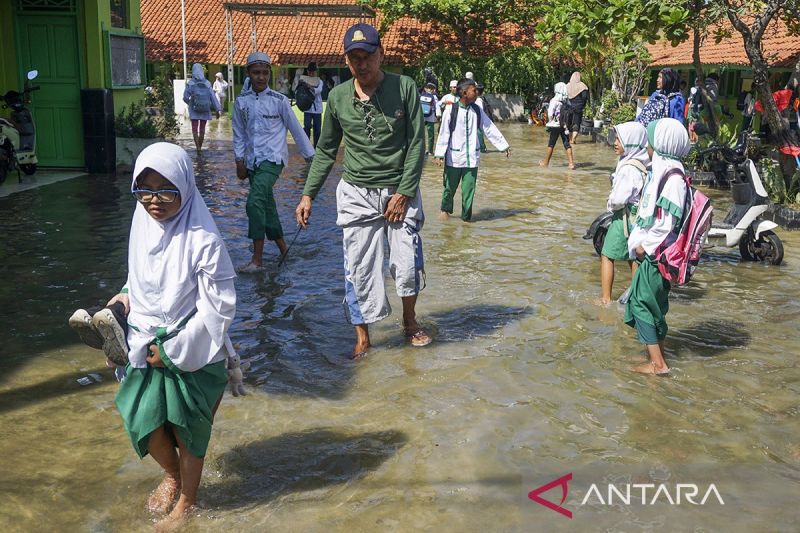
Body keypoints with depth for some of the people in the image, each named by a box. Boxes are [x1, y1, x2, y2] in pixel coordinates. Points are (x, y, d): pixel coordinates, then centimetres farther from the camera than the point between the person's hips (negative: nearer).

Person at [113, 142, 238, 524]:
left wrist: (173, 348, -17)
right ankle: (172, 475, 43)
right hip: (149, 346, 5)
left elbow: (217, 309, -20)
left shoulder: (203, 241, -23)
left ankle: (187, 499, 36)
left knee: (187, 427, 11)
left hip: (193, 352, -5)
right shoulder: (143, 226, -4)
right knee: (143, 420, 12)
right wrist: (127, 296, -6)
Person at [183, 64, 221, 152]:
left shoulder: (190, 83, -8)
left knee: (195, 129, 3)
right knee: (202, 129, 13)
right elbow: (213, 97, -6)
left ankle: (197, 147, -15)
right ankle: (200, 147, 23)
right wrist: (218, 110, -4)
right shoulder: (207, 83, -3)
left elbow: (185, 97, -6)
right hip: (205, 110, 2)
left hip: (194, 109, -2)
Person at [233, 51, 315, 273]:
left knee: (255, 202, -20)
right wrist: (240, 161, 6)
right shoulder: (241, 101, 6)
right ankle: (283, 248, 27)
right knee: (266, 205, 11)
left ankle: (257, 259, -17)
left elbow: (296, 129, 2)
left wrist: (311, 155, 5)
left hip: (273, 159, -5)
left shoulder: (279, 100, -4)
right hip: (252, 161, 5)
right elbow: (239, 134, 12)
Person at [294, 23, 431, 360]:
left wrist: (404, 192, -11)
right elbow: (326, 150, 9)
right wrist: (308, 194, 4)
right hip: (357, 193, 1)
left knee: (408, 263, 1)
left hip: (400, 191, -1)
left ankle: (410, 322, 29)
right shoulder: (338, 97, 0)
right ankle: (362, 338, 17)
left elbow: (417, 144, -6)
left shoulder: (405, 88, -7)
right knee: (359, 268, 2)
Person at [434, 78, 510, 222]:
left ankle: (466, 216, 17)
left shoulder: (477, 111, 4)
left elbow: (490, 129, 8)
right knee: (449, 186, 10)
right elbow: (444, 133, -6)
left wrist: (504, 146, 8)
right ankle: (445, 209, 34)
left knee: (469, 190, 4)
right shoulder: (451, 111, -8)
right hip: (454, 158, -3)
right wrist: (439, 153, -8)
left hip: (472, 158, 3)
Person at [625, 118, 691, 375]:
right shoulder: (661, 170, 11)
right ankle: (657, 354, 26)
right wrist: (640, 242, 10)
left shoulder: (672, 176, -19)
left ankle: (658, 363, -3)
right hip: (651, 249, 9)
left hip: (657, 252, -9)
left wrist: (645, 245, -14)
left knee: (642, 301, -7)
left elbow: (667, 221, -23)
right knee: (650, 302, 16)